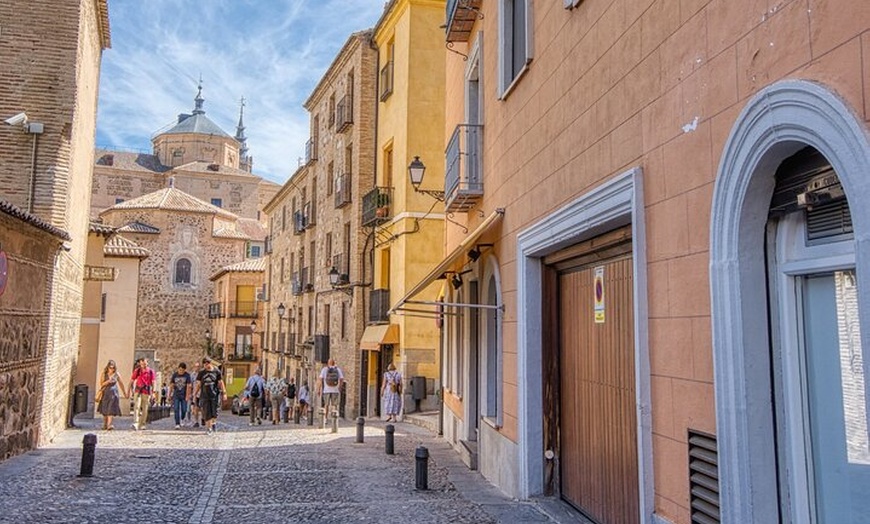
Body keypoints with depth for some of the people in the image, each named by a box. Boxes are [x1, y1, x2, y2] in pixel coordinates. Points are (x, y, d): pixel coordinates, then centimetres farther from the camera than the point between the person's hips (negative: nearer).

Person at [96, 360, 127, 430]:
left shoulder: (116, 374, 2)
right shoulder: (104, 374, 1)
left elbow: (121, 384, 11)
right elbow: (101, 384, -1)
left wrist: (124, 393, 17)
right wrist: (107, 382, -21)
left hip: (113, 393, -1)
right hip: (105, 393, 1)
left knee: (111, 409, -13)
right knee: (105, 410, 8)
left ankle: (109, 425, -20)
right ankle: (104, 424, 21)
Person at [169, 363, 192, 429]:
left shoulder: (187, 375, -6)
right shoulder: (174, 375, 0)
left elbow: (188, 386, -8)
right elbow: (172, 386, 7)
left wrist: (187, 396, -12)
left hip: (184, 396, -1)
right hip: (176, 395, 1)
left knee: (184, 410, 1)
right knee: (176, 410, -7)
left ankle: (181, 420, 27)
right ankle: (177, 424, -5)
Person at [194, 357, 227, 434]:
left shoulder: (216, 371, 1)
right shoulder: (201, 373, 6)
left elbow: (221, 383, 4)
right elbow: (198, 384, 11)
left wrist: (224, 393, 0)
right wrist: (195, 393, 4)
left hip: (215, 395, -1)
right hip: (204, 395, 1)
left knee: (215, 412, -1)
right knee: (207, 413, 0)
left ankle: (213, 423, 26)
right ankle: (209, 428, 9)